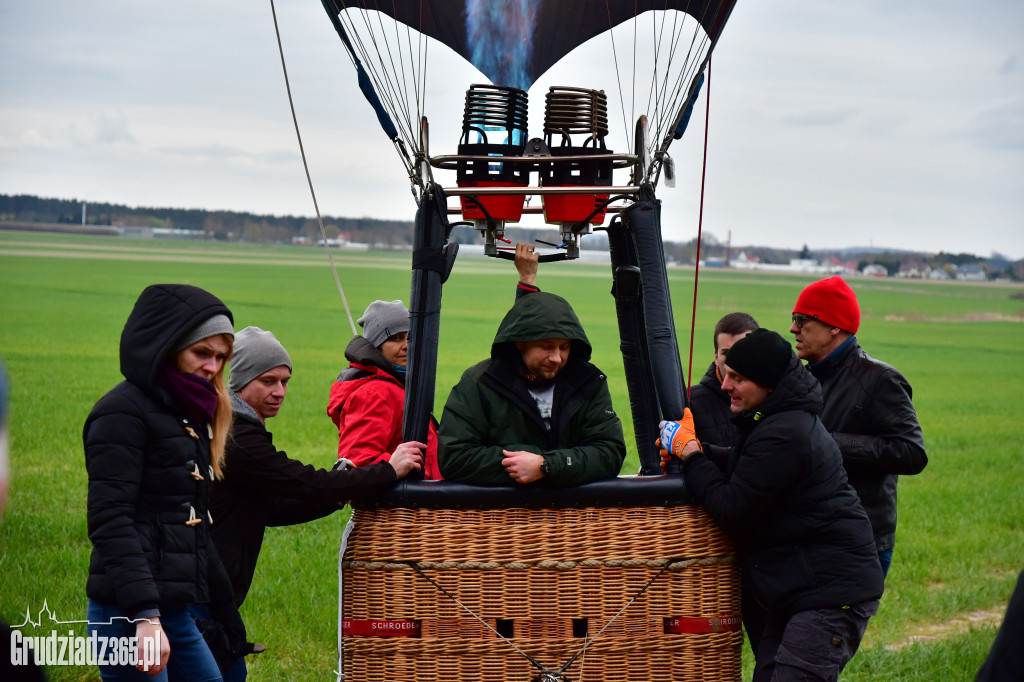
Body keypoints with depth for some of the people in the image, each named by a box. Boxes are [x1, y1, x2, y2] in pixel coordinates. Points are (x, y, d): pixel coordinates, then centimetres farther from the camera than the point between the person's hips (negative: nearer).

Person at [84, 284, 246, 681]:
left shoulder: (188, 414, 19)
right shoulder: (123, 411, -8)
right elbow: (109, 521, -17)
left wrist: (223, 611, 24)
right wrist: (144, 615, -25)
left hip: (175, 613, 9)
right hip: (128, 613, -9)